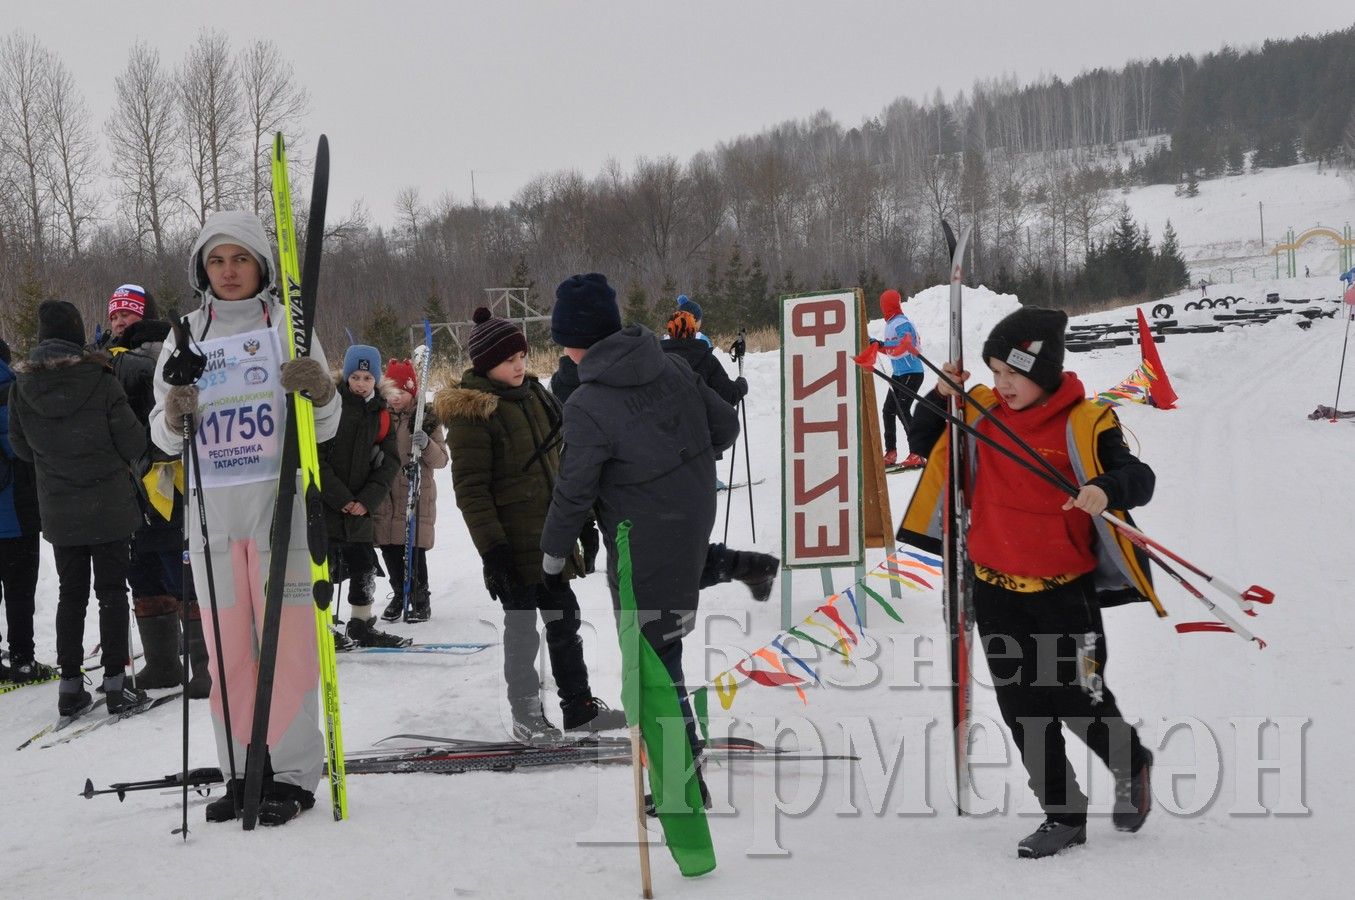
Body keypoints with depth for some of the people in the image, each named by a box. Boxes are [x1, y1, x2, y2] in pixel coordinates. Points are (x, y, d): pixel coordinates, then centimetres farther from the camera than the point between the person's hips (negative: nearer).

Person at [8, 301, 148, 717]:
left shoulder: (22, 387, -4)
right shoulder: (100, 382, -15)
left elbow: (20, 446, 7)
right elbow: (133, 441, -9)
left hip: (58, 509, 3)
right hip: (109, 507, -3)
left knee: (70, 593, 13)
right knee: (112, 591, 5)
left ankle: (70, 684, 12)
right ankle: (115, 683, 3)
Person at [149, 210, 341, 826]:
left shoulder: (288, 325, 4)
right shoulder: (185, 336, 12)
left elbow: (324, 428, 4)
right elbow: (163, 437, 12)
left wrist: (320, 392, -18)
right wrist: (174, 417, -10)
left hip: (278, 499, -3)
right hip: (211, 506, 3)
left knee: (287, 639, -6)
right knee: (226, 647, 5)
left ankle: (291, 772, 0)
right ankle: (243, 771, 14)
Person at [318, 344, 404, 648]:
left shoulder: (381, 414, 9)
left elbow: (388, 463, 5)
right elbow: (316, 458, -12)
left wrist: (366, 500, -9)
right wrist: (341, 498, -15)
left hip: (360, 508, 5)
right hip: (323, 505, -5)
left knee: (364, 567, 11)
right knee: (324, 566, -5)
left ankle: (362, 625, 25)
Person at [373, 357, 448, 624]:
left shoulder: (427, 419, -1)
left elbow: (441, 460, -4)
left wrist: (426, 444, -22)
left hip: (417, 496, -4)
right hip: (385, 497, 4)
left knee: (414, 551, -6)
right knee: (389, 550, 8)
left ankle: (420, 599, 11)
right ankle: (399, 595, 26)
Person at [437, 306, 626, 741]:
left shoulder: (533, 393, 9)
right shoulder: (471, 412, -13)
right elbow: (470, 488, -15)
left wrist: (579, 515, 19)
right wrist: (492, 549, -19)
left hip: (552, 533, 7)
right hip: (514, 542, -7)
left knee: (565, 621, 14)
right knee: (522, 628, 3)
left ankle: (579, 705, 24)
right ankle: (526, 714, 16)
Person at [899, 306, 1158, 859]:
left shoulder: (1083, 423, -13)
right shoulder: (981, 412, 2)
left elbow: (1138, 478, -15)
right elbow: (926, 444, 15)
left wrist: (1107, 490, -37)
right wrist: (940, 397, -4)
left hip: (1063, 589, -5)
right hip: (995, 586, 5)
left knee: (1078, 700, 1)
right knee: (1023, 708, 9)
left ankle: (1131, 766, 34)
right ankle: (1063, 815, 22)